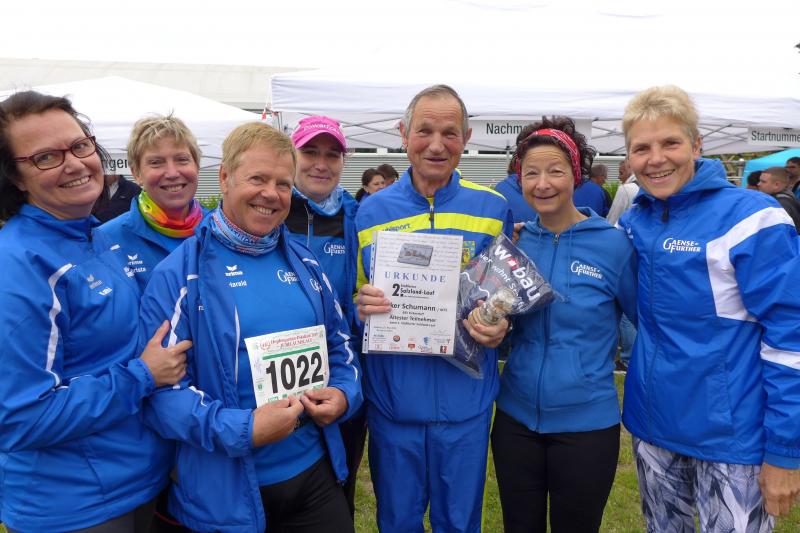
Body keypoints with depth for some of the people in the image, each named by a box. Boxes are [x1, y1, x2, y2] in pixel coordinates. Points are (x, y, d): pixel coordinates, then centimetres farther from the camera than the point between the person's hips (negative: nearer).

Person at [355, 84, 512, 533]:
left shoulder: (493, 208, -2)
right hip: (392, 399, 1)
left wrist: (501, 326, -14)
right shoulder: (372, 211, 0)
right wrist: (362, 306, -16)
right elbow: (357, 300, 7)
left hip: (465, 400, 0)